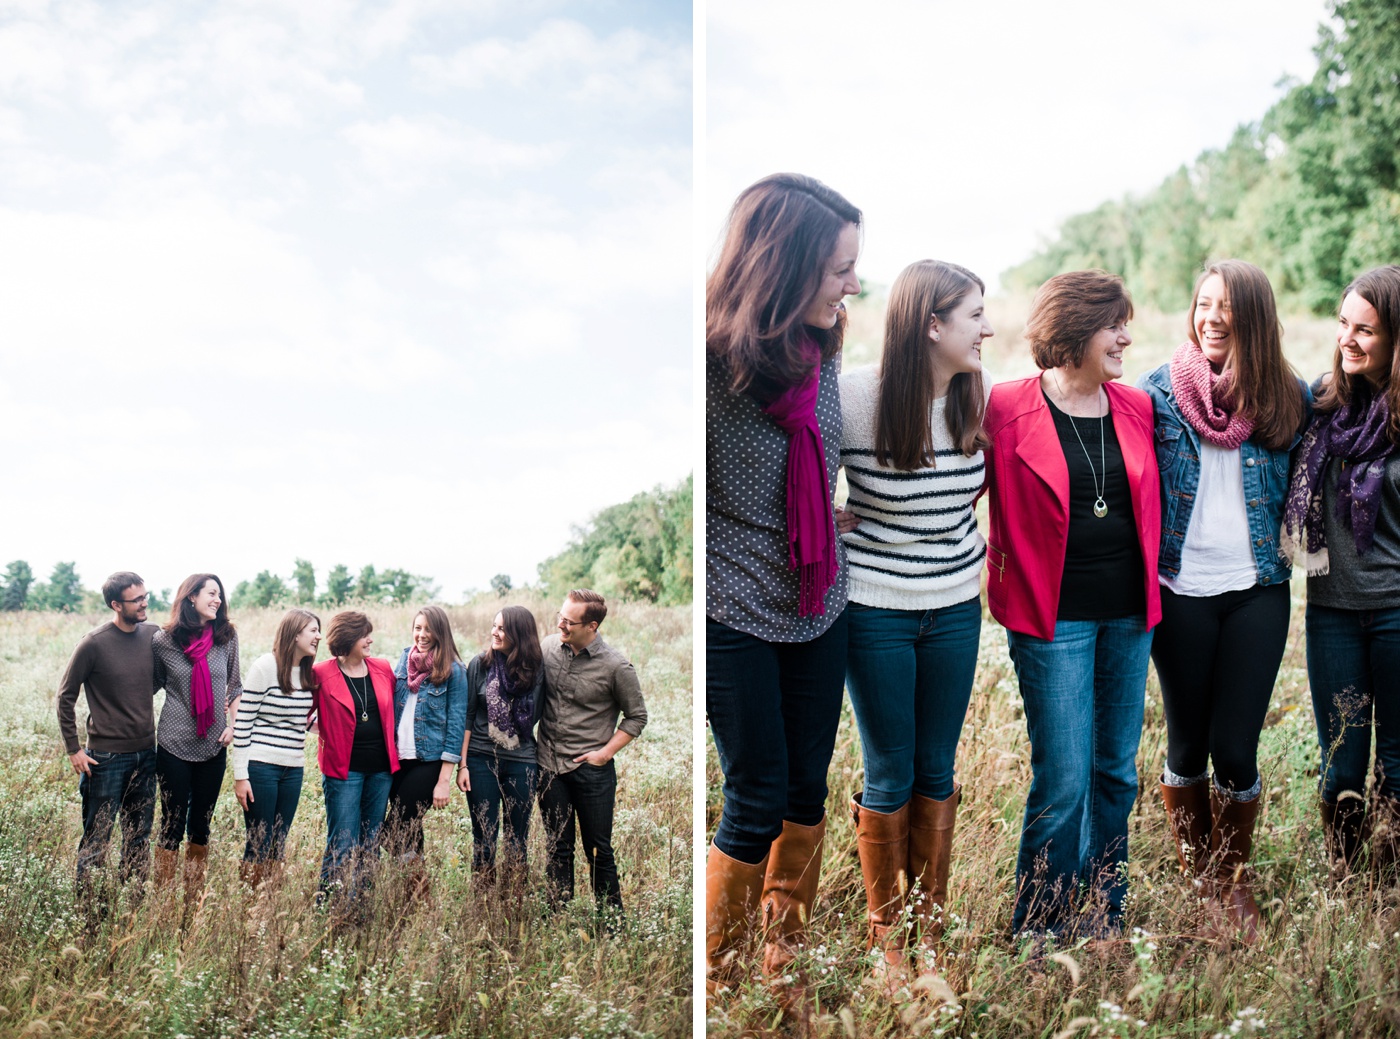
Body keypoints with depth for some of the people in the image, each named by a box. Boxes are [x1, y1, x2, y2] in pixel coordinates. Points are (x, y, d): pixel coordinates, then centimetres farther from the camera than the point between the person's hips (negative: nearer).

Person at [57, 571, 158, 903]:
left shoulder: (153, 635, 0)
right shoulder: (94, 644, -13)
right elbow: (66, 696, -4)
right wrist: (73, 749, -5)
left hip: (145, 754, 5)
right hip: (106, 757, -5)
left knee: (139, 839, 12)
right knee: (96, 840, 2)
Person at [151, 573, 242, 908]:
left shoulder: (227, 636, 1)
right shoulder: (163, 641, -6)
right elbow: (152, 685, 8)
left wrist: (232, 724, 3)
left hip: (214, 746, 3)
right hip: (175, 744, -3)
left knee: (201, 826, 10)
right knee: (172, 824, 1)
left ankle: (194, 902, 19)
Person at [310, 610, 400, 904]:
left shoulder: (383, 669, 6)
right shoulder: (321, 674, -7)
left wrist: (394, 754, 12)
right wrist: (328, 728, -7)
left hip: (381, 769, 5)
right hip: (343, 768, -5)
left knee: (371, 844, 10)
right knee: (343, 846, -5)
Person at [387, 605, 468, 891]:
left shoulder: (454, 671, -7)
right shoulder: (404, 658, 7)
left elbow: (456, 725, -8)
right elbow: (391, 705, 15)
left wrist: (444, 781, -12)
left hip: (429, 760, -5)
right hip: (398, 758, 5)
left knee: (399, 828, -9)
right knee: (408, 825, 8)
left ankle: (418, 886, 7)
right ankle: (417, 886, 21)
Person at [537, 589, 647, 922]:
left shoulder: (616, 666, -12)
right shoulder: (548, 648, -1)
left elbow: (636, 717, 0)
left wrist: (606, 752, -9)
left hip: (591, 769, -3)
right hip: (550, 766, 4)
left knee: (598, 850, 4)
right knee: (557, 848, 12)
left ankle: (612, 923, 16)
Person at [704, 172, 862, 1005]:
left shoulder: (818, 347, -1)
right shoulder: (712, 359, -21)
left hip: (819, 606, 6)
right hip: (735, 616, -5)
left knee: (808, 790, 13)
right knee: (758, 803, 4)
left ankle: (788, 955, 33)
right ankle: (720, 973, 26)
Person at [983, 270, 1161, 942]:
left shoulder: (1136, 408, 7)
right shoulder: (1007, 409, -9)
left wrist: (1149, 589, 15)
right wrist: (998, 563, -5)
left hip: (1129, 614, 6)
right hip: (1053, 617, -5)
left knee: (1117, 773, 13)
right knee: (1063, 784, -5)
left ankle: (1105, 917, 28)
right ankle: (1037, 933, 11)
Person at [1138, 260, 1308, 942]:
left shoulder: (1288, 400, 2)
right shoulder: (1158, 391, -1)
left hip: (1257, 592, 0)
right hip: (1180, 593, 0)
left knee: (1235, 748, 0)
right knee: (1187, 745, 9)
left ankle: (1235, 881, 22)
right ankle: (1195, 879, 28)